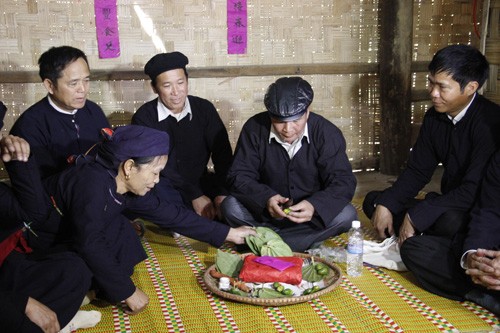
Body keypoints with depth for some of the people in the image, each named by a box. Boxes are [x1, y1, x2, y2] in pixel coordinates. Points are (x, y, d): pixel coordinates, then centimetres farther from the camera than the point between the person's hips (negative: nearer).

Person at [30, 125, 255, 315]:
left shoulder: (125, 187, -7)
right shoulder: (92, 184, -33)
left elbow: (170, 214, -2)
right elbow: (91, 246, -38)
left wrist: (228, 234, 0)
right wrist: (128, 292, -30)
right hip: (40, 248, -8)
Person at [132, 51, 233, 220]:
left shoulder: (204, 108, 1)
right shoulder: (144, 117, -7)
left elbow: (222, 153, -5)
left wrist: (221, 193, -21)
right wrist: (194, 195, -22)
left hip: (201, 183, 2)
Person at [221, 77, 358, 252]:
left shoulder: (327, 133, -15)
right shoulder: (254, 128, -13)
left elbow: (344, 182, -19)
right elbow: (239, 176, -14)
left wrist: (315, 205, -40)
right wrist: (265, 198, -36)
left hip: (310, 211, 0)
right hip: (265, 209, 0)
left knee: (346, 215, -29)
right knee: (230, 206, -27)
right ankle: (307, 239, -23)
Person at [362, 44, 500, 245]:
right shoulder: (434, 117, 3)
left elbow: (474, 190, -29)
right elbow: (418, 171, 7)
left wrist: (415, 216, -27)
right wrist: (385, 205, -9)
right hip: (448, 203, 8)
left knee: (451, 221, -41)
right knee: (373, 201, 3)